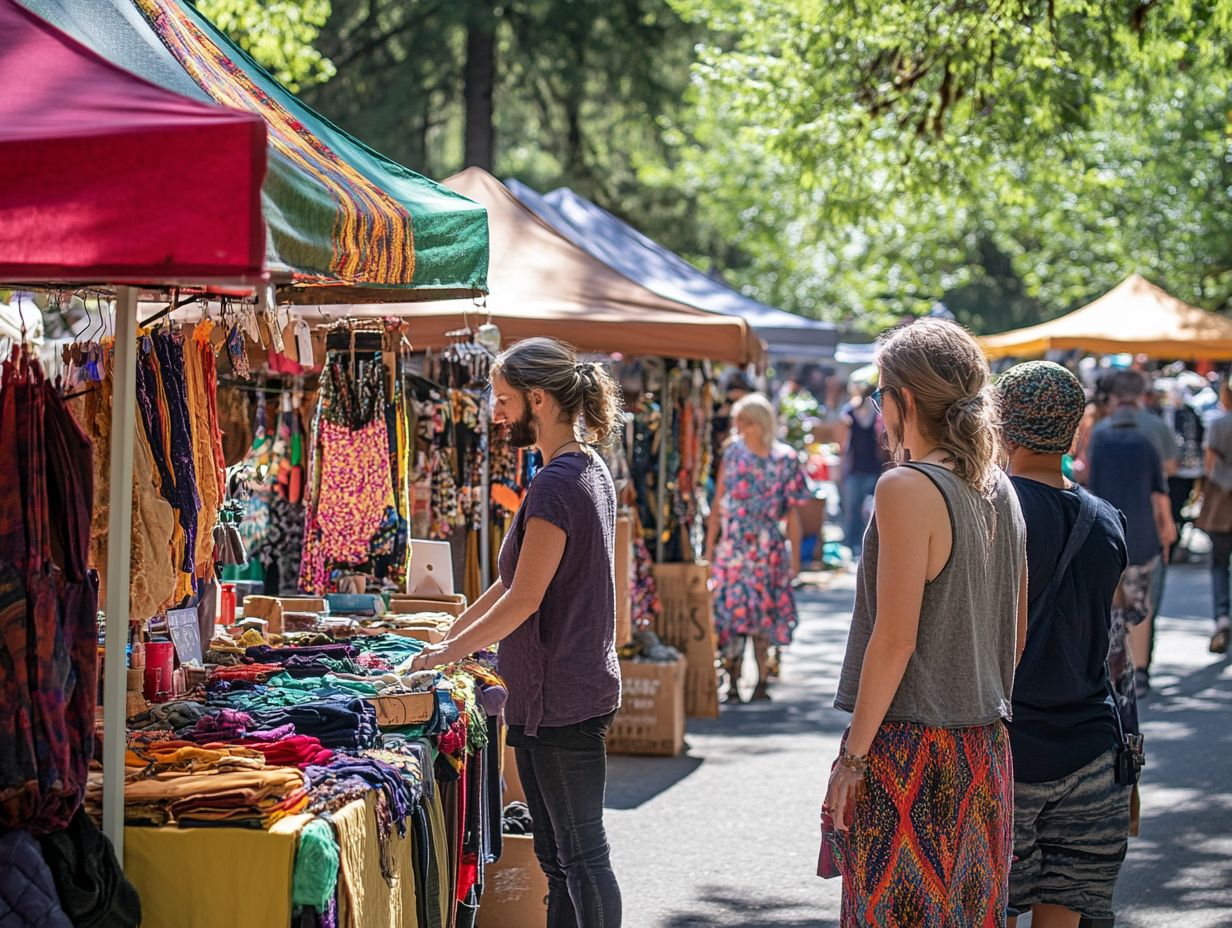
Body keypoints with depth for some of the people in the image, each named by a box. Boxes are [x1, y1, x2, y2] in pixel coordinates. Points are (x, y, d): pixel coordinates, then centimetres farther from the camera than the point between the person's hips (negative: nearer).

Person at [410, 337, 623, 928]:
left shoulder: (556, 485, -18)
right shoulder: (589, 471, 13)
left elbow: (523, 600, -18)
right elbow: (513, 584, 18)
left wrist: (451, 651, -6)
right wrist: (453, 634, 16)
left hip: (559, 698, -10)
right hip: (580, 691, 10)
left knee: (581, 856, -4)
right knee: (559, 856, 14)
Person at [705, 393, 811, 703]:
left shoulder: (785, 460, 0)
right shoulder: (733, 452, 2)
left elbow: (792, 513, 3)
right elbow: (718, 503, 5)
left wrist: (795, 557, 2)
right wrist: (710, 546, 1)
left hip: (768, 548, 0)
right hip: (732, 546, 0)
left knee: (762, 613, 5)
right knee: (731, 607, -5)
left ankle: (762, 680, 13)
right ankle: (733, 683, -1)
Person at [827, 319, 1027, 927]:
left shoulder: (907, 489, -14)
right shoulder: (999, 491, 10)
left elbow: (894, 640, -17)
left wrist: (854, 755, -12)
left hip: (909, 746, -8)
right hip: (985, 750, 8)